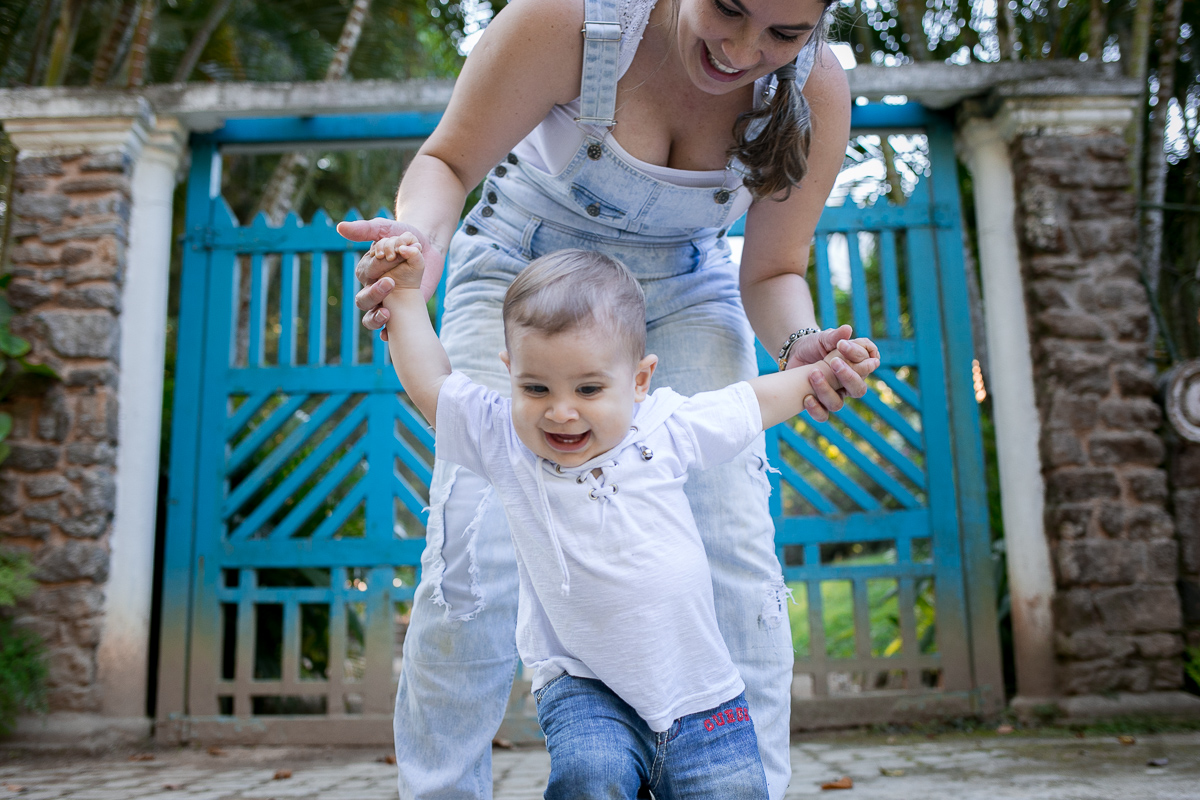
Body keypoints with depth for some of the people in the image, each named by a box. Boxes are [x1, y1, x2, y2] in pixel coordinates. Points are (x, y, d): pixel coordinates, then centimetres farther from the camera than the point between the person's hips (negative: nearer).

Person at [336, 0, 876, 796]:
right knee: (474, 554, -15)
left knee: (735, 552, -14)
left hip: (683, 294, 2)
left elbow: (773, 272, -8)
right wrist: (423, 235, -38)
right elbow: (449, 162, -16)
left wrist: (801, 345, -30)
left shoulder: (817, 90, -19)